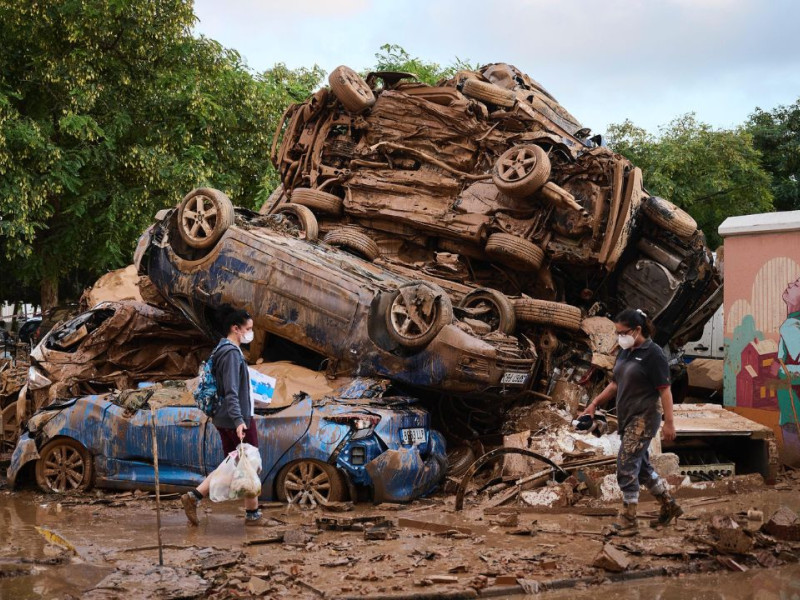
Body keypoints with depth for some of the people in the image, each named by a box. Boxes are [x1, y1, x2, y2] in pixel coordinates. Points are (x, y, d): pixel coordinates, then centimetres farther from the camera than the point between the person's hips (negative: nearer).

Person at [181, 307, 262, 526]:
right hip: (238, 419, -9)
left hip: (225, 420, 9)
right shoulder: (232, 353, -16)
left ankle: (194, 497, 4)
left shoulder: (225, 350, 14)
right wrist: (239, 420, -32)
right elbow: (231, 392, -25)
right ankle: (253, 513, 14)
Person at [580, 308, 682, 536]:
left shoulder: (652, 354, -14)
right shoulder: (624, 352, 10)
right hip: (627, 418, 9)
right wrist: (594, 403, 12)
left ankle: (629, 521, -4)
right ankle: (669, 506, 31)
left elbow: (664, 390, -16)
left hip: (644, 418, -9)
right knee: (641, 466, 16)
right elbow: (615, 384, 19)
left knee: (626, 466, -10)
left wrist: (669, 422, -19)